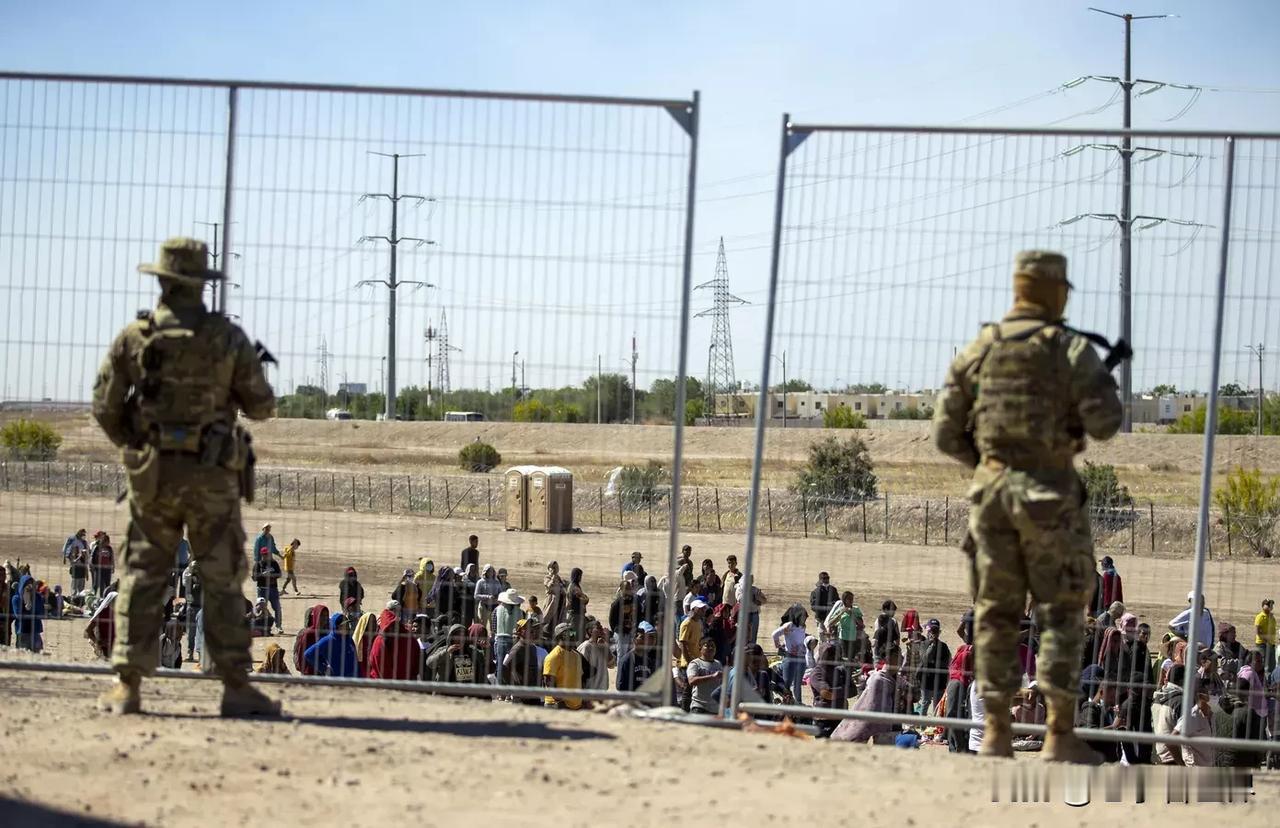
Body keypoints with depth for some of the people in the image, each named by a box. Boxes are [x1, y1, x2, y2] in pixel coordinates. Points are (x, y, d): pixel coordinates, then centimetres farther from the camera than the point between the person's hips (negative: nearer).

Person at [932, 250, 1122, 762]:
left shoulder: (978, 350, 8)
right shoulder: (1070, 348, -5)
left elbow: (946, 432, 7)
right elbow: (1105, 423, -10)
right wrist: (1094, 393, 11)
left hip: (991, 489, 4)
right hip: (1050, 494, -4)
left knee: (997, 613, 9)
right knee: (1061, 614, 1)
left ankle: (996, 732, 8)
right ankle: (1060, 735, -3)